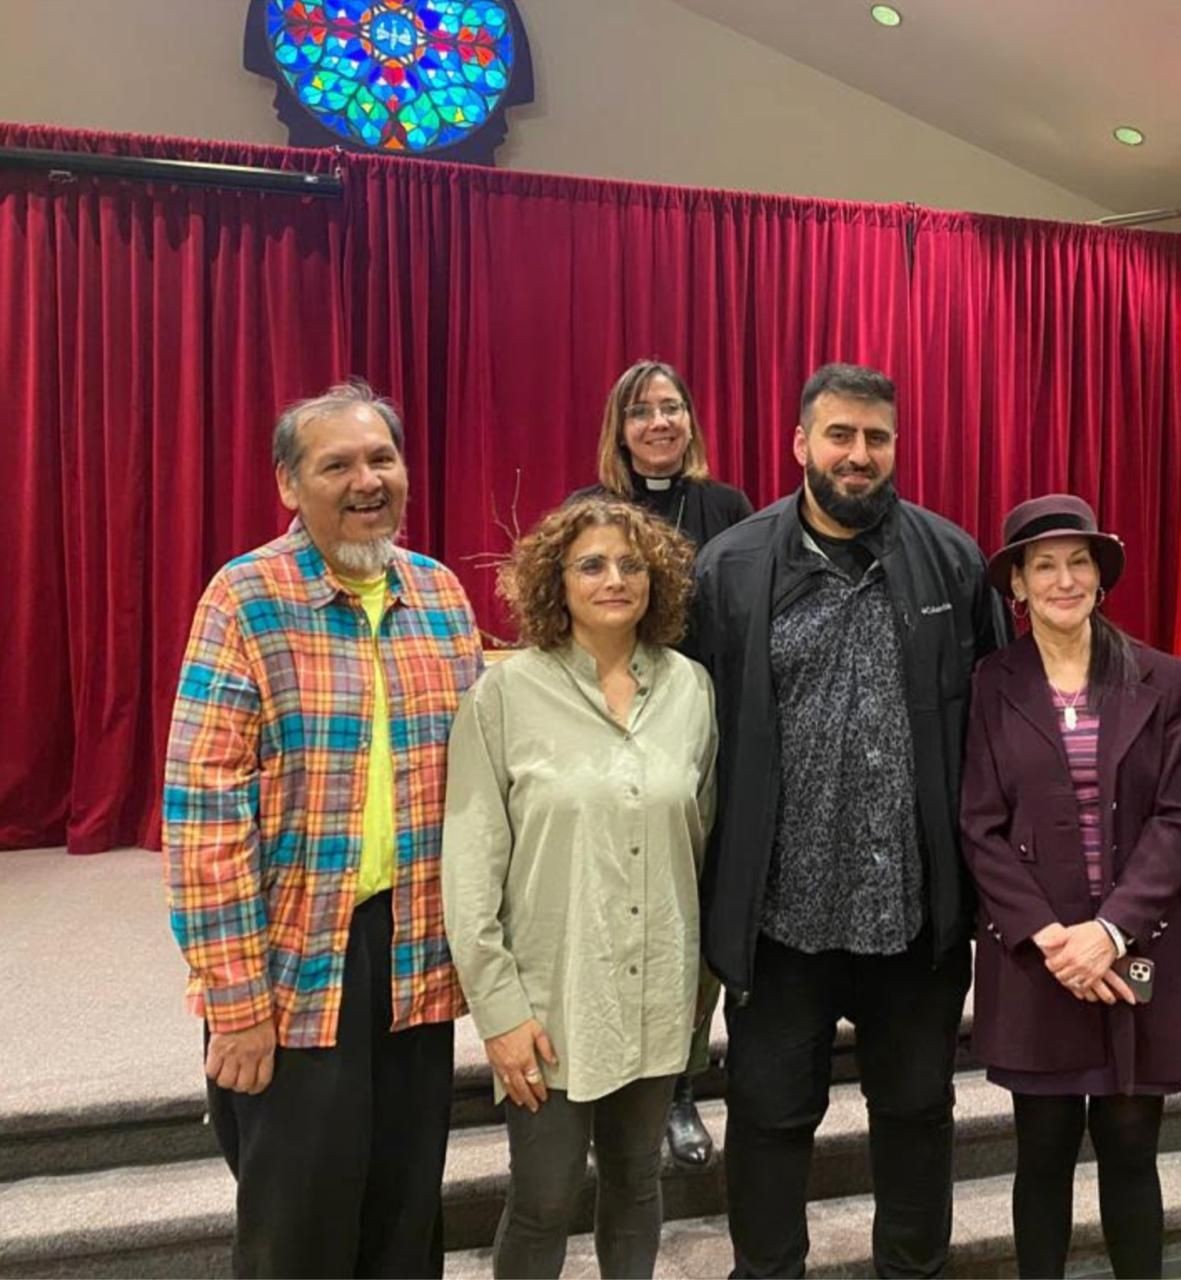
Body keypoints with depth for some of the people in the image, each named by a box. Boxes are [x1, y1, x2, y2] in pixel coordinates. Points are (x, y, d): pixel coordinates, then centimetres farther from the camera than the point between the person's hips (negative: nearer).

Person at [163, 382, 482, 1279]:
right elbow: (203, 805, -13)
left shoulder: (443, 594, 5)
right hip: (293, 965, -4)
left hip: (418, 956, 4)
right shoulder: (245, 599, -10)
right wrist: (235, 994, -14)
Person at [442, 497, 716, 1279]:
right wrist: (499, 1005, -12)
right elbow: (470, 860, -10)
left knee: (637, 1183, 19)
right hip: (551, 993, -3)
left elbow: (701, 833, 9)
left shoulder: (692, 687, 0)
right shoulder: (509, 691, -10)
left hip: (658, 992, 3)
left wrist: (702, 965, 11)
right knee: (543, 1204, 10)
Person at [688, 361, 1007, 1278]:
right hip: (783, 909, -1)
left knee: (917, 1108, 21)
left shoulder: (955, 562, -1)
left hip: (919, 906, 2)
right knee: (771, 1114, 15)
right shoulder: (731, 569, -5)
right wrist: (706, 891, -6)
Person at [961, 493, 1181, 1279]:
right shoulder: (990, 689, -1)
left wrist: (1111, 929, -14)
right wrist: (1047, 935, -13)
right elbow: (981, 829, -4)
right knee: (1044, 1151, 10)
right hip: (1034, 958, -1)